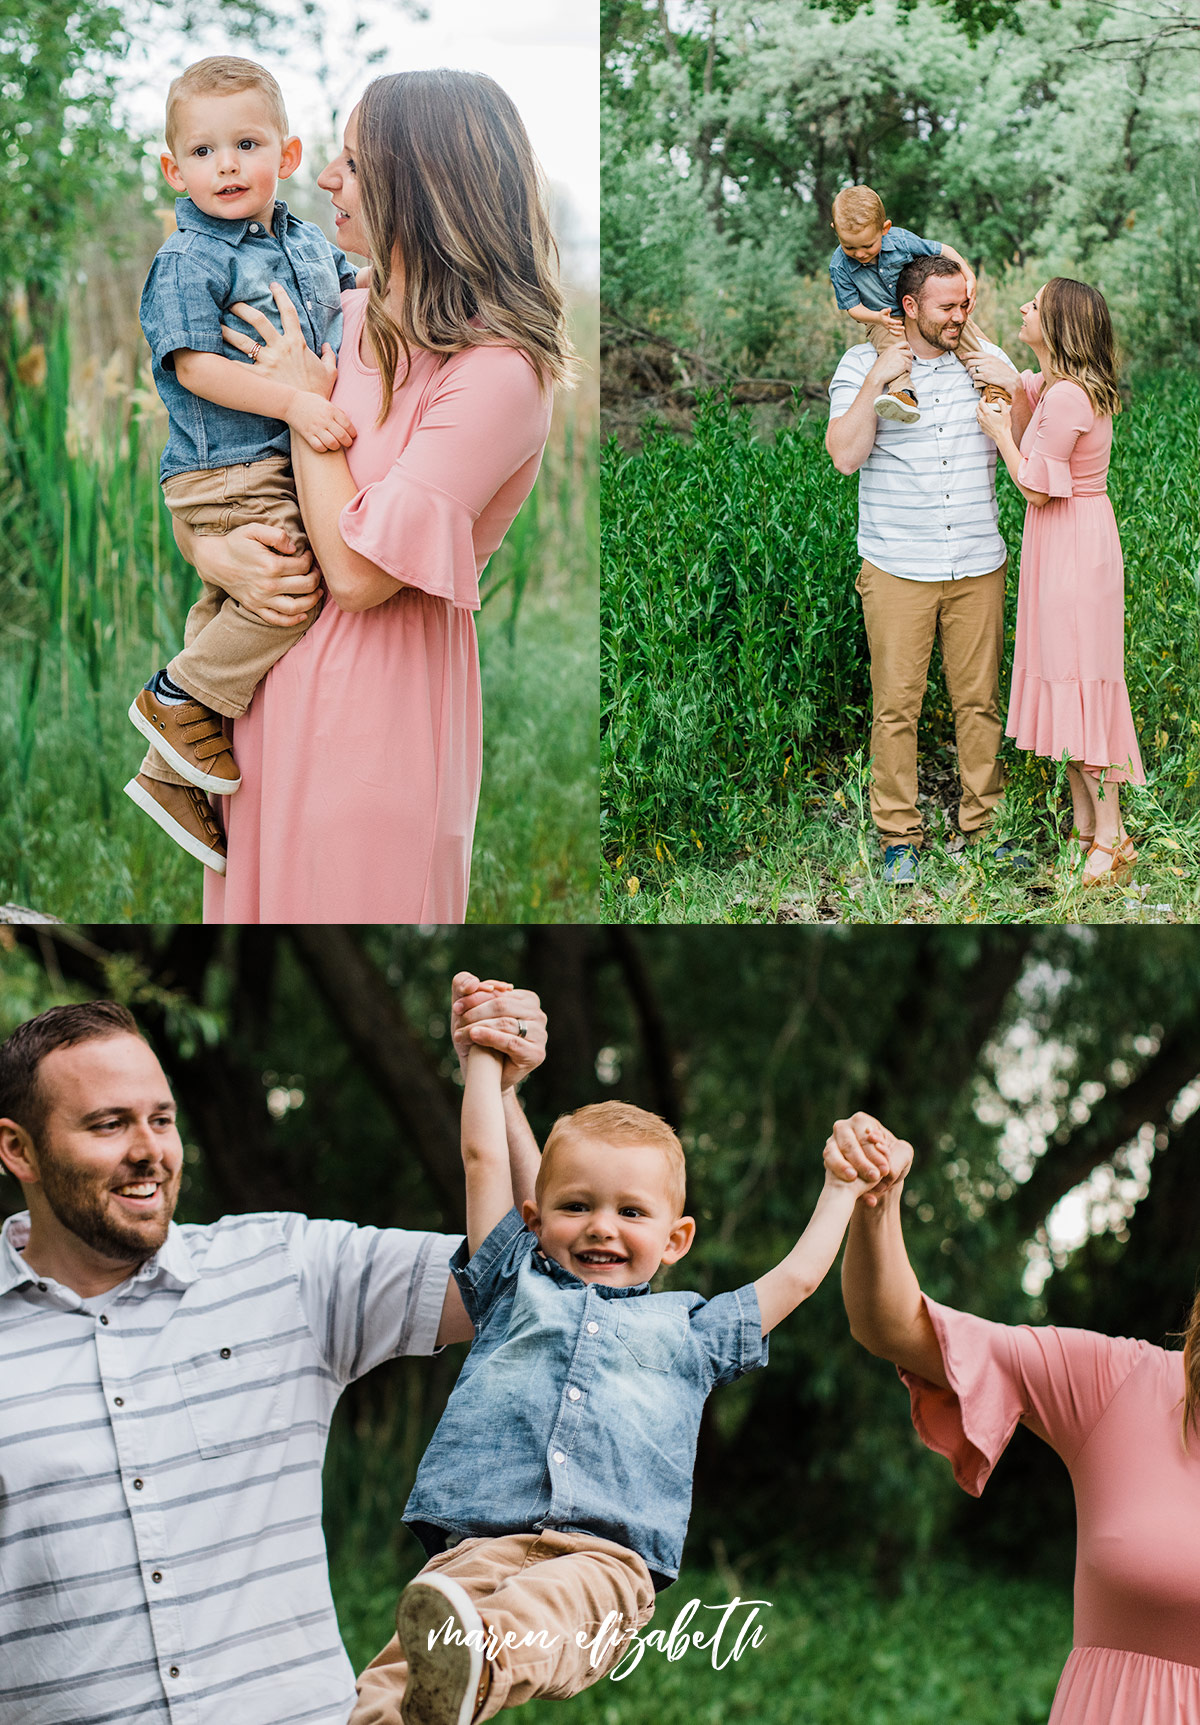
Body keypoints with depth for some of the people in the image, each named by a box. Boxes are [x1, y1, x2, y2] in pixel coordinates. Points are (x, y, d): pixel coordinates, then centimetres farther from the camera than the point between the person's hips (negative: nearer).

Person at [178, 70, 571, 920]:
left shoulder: (496, 372, -17)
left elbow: (359, 571, -21)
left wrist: (306, 403, -10)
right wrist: (211, 553, -9)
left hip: (374, 717, -7)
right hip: (268, 695, 7)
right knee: (249, 901, 18)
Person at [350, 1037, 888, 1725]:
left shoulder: (689, 1328, 29)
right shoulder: (517, 1285, 28)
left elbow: (796, 1277, 38)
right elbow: (484, 1157, 29)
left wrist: (842, 1188, 47)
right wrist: (485, 1052, 37)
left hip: (608, 1552, -1)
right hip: (483, 1536, 1)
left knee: (561, 1609, -39)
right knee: (433, 1616, -34)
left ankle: (482, 1665, -66)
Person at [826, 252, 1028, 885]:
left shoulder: (988, 361, 10)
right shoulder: (861, 364, 2)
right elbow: (845, 456, -10)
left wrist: (1013, 390, -7)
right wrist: (876, 381, -16)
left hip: (978, 566, 2)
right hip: (896, 567, -2)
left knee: (979, 701, 4)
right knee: (895, 706, -2)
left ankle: (983, 826, 14)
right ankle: (899, 835, 8)